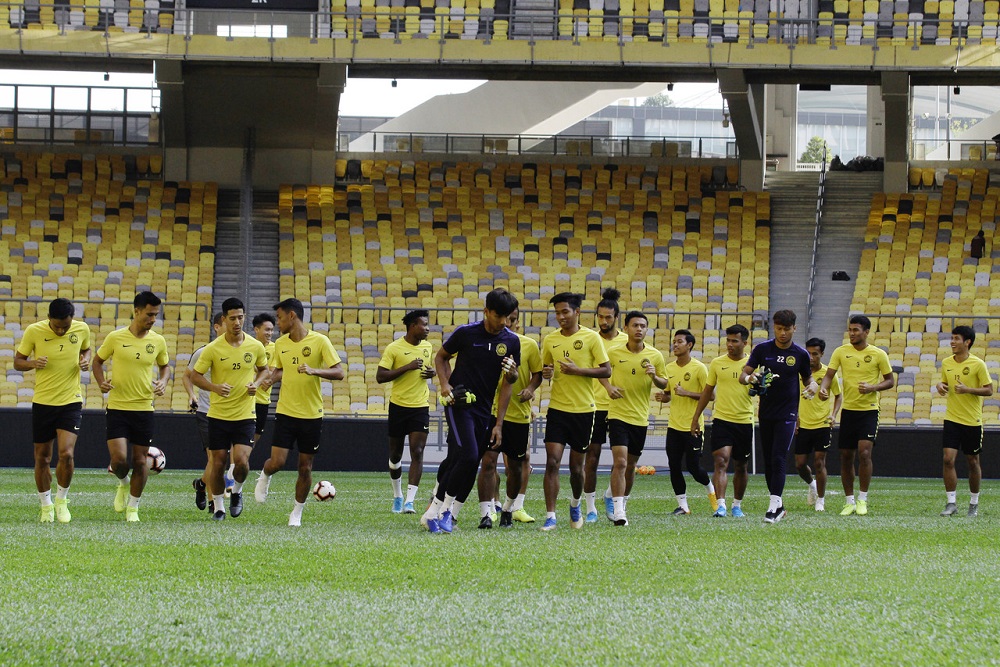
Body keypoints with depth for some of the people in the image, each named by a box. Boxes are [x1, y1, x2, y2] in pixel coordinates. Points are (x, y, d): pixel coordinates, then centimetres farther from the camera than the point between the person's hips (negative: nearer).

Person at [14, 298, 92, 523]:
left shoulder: (82, 329, -5)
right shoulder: (34, 331, -11)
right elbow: (18, 361, 0)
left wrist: (85, 361, -6)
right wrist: (33, 363, -21)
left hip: (71, 402, 0)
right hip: (43, 402, 0)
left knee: (66, 454, -15)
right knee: (42, 458, 6)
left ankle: (62, 500, 8)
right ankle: (46, 505, 24)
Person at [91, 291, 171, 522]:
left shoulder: (158, 341, 1)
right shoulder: (116, 338, -5)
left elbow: (164, 366, 18)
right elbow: (98, 360, 9)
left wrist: (163, 382, -3)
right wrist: (101, 382, -8)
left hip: (144, 408, 2)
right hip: (117, 407, -2)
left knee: (140, 460, 4)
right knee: (119, 458, -12)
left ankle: (133, 507, 19)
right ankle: (123, 484, 23)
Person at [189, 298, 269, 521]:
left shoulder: (255, 347, -2)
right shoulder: (213, 349, -8)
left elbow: (264, 369, 17)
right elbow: (195, 376, -3)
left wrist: (256, 383, -5)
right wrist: (215, 387, -21)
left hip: (245, 415, 0)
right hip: (218, 415, 0)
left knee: (241, 461, -14)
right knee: (218, 463, 3)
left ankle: (237, 491, 17)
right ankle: (218, 506, 21)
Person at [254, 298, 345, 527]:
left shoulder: (319, 341, -8)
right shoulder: (280, 344, 6)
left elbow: (339, 372, -11)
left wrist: (314, 370, -27)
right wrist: (269, 379, 1)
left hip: (312, 414, -2)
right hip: (285, 412, 2)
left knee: (305, 467, 4)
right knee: (277, 462, -10)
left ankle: (297, 513, 19)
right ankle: (265, 477, 24)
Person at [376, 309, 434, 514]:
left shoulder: (427, 347, 7)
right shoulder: (394, 348, -10)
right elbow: (380, 376, -15)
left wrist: (431, 372, 1)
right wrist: (407, 367, -21)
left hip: (420, 407, 3)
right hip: (398, 406, -3)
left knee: (417, 452, -11)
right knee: (395, 454, 9)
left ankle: (409, 500, -13)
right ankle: (397, 495, 29)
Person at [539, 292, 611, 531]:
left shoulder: (591, 337, -4)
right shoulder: (550, 340, 5)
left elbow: (606, 370, -5)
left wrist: (577, 370, -17)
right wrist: (546, 373, -6)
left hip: (583, 410, -2)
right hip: (557, 409, 2)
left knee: (577, 467, 8)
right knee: (552, 462, -12)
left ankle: (575, 505, 36)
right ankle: (550, 516, -10)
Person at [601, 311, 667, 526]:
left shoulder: (655, 356, 1)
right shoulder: (613, 353, -3)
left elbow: (664, 384, 7)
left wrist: (654, 377, -15)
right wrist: (608, 387, -5)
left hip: (641, 417, 3)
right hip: (618, 414, -3)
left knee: (631, 465, 13)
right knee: (620, 462, -16)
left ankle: (623, 502, 32)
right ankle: (618, 511, -18)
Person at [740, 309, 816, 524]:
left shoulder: (801, 354, -1)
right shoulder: (762, 349, 1)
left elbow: (807, 377, 13)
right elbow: (743, 374, 0)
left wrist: (812, 386, -11)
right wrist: (750, 378, -24)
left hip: (787, 414, -3)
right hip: (766, 413, 3)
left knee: (778, 459, -14)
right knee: (768, 460, 7)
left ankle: (774, 506, -15)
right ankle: (779, 505, 18)